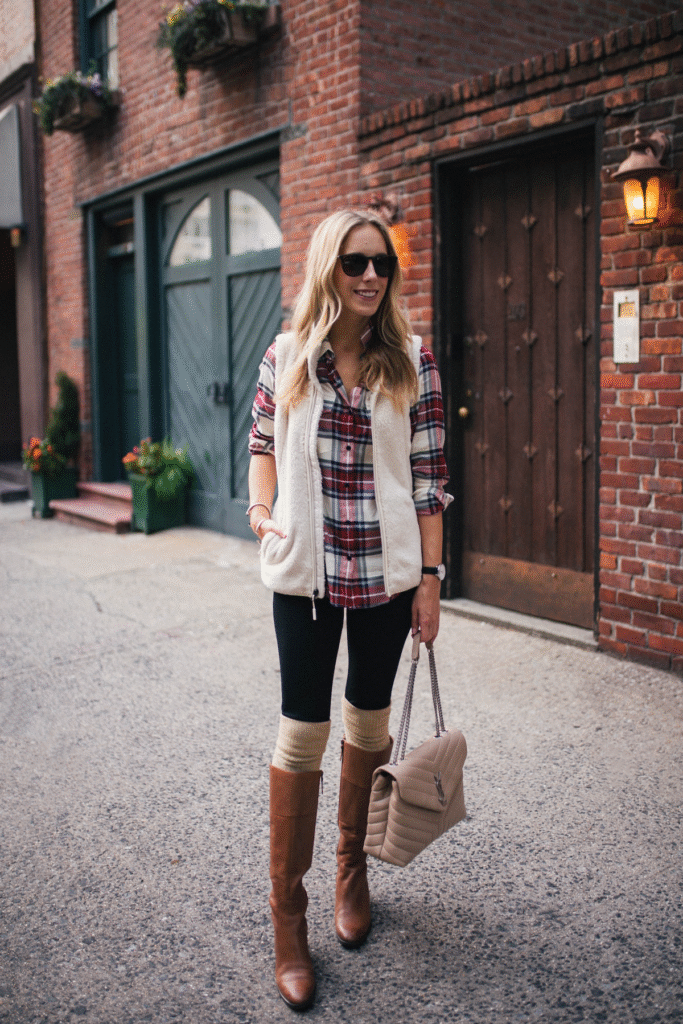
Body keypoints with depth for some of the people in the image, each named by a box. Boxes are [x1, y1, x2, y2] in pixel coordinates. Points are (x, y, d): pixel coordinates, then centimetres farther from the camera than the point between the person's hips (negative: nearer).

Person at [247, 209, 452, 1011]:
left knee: (369, 717, 14)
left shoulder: (412, 361, -1)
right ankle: (287, 910, 15)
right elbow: (263, 441, 15)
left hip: (388, 569, 1)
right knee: (303, 731, 1)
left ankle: (352, 869, 36)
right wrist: (260, 506, -3)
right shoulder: (286, 356, 1)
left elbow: (428, 476, -1)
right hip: (305, 569, 0)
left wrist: (430, 577, -4)